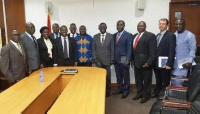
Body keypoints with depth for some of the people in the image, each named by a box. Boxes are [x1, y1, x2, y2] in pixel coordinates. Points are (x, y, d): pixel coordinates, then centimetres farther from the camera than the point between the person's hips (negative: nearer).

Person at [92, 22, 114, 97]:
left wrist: (112, 59, -2)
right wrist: (94, 59, -3)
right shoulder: (95, 37, 6)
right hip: (98, 60, 1)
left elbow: (112, 49, 1)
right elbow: (93, 49, 5)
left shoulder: (110, 36, 1)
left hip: (107, 60, -1)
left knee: (107, 77, 6)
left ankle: (107, 91, 22)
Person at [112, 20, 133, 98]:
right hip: (116, 59, 5)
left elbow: (129, 48, -10)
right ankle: (119, 89, 27)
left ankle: (126, 90, 19)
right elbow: (113, 47, 10)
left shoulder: (128, 35, -6)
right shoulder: (114, 35, 10)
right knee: (118, 76, 13)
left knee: (125, 76, 7)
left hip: (124, 59, -5)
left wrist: (128, 60, -16)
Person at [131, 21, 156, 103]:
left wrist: (149, 62, -20)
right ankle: (139, 93, 32)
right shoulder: (135, 36, 14)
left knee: (146, 80, 8)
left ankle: (146, 95, 22)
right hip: (136, 62, 7)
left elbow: (152, 51, -14)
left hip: (145, 63, -6)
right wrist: (132, 59, 12)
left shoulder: (150, 35, -9)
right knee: (138, 80, 17)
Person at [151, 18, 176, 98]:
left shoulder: (171, 35, -10)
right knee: (158, 81, 20)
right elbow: (155, 49, 11)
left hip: (164, 64, -6)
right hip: (156, 63, 6)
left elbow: (172, 51, -16)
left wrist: (169, 64, -21)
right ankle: (157, 92, 36)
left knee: (166, 82, 10)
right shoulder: (157, 35, 12)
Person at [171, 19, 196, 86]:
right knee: (173, 83, 8)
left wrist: (189, 61, -18)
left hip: (183, 63, -5)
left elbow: (192, 50, -10)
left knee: (179, 83, -9)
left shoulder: (190, 35, -7)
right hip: (174, 63, 6)